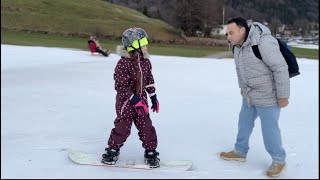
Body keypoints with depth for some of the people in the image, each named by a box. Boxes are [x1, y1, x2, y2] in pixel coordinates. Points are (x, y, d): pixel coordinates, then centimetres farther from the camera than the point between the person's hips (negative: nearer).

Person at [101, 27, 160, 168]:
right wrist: (135, 100, -23)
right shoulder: (123, 64, -19)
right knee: (122, 127, 1)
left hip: (141, 100, 5)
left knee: (146, 127, 5)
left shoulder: (145, 62, 2)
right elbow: (121, 86, -20)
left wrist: (153, 97, 13)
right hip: (126, 101, -5)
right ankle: (112, 150, 23)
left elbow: (149, 80, 13)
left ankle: (151, 152, 20)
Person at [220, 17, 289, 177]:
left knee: (269, 129, 4)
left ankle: (279, 160, 26)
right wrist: (242, 87, 22)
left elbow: (280, 68, -24)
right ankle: (240, 152, 40)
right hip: (249, 95, 9)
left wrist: (283, 95, -19)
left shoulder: (263, 43, -27)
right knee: (244, 123, 20)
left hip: (267, 96, -8)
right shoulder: (237, 46, 1)